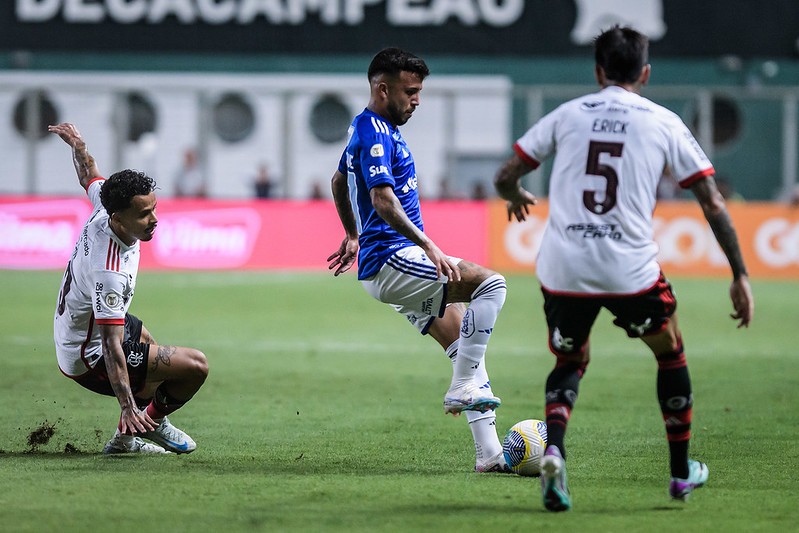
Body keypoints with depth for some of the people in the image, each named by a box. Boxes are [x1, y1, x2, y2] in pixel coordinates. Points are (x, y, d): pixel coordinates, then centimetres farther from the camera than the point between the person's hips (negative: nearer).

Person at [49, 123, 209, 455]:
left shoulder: (104, 209, -15)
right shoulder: (110, 273, -38)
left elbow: (90, 177, 9)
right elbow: (111, 346, -40)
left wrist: (78, 145, 25)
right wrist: (127, 405, -45)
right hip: (89, 357, -10)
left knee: (144, 338, 38)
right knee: (196, 365, -15)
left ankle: (125, 439, 33)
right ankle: (152, 421, 13)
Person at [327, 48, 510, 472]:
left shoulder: (367, 129, 20)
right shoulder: (374, 133, -13)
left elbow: (339, 182, 36)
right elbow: (383, 201, -26)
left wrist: (353, 237, 45)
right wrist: (429, 248, -32)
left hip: (395, 264, 10)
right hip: (392, 260, -10)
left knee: (466, 351, 5)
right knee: (490, 283, -23)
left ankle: (489, 454, 2)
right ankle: (462, 389, -20)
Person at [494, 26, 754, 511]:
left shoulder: (567, 115, 10)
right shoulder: (664, 123, 7)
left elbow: (505, 177, 13)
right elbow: (713, 203, 4)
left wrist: (517, 197, 37)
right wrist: (740, 276, 9)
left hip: (563, 269, 2)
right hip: (631, 271, -2)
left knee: (570, 362, 23)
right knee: (671, 354, 25)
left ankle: (553, 449, -6)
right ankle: (682, 472, 29)